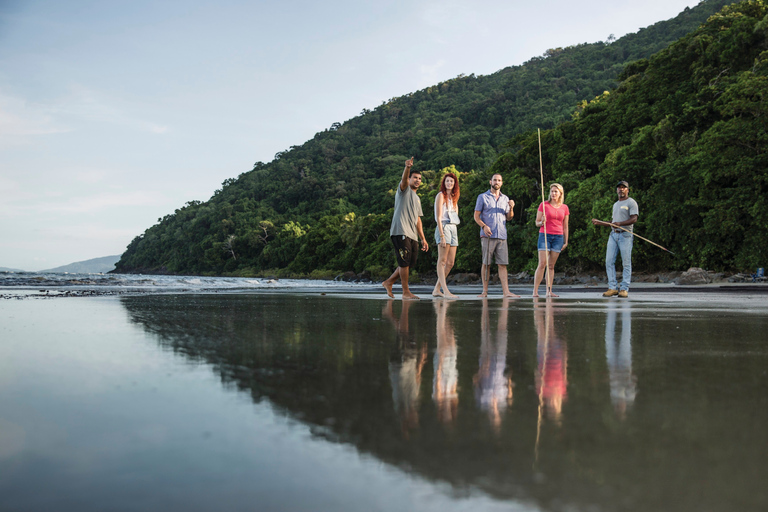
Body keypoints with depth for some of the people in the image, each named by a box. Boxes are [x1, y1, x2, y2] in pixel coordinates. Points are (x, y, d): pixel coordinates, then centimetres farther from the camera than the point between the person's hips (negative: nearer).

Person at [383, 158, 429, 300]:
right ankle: (406, 292, -4)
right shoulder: (404, 190, 6)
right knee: (405, 262, -9)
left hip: (412, 235, 8)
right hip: (400, 231, -8)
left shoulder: (417, 199, 28)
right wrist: (408, 167, -40)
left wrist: (423, 238, 20)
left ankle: (389, 282, 22)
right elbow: (404, 180, -19)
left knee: (410, 263, 8)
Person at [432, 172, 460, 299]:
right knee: (442, 261, -11)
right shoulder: (441, 195, -1)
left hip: (453, 228, 8)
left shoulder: (453, 197, 21)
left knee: (450, 263, 4)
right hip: (444, 227, -8)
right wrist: (442, 236, -17)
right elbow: (438, 217, -10)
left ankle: (437, 289, 9)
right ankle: (445, 291, -18)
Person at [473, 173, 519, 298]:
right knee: (486, 263, -2)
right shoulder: (483, 197, 6)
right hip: (488, 235, -3)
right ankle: (485, 291, 3)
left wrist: (511, 208, -2)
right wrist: (484, 226, -15)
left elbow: (508, 218, 18)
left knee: (502, 264, -2)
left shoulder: (505, 199, 19)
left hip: (502, 236, 3)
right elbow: (476, 216, 2)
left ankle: (506, 291, -6)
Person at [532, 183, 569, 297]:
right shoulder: (543, 205, 2)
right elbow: (537, 223, 4)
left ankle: (549, 291, 4)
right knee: (542, 264, -10)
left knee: (551, 265, 3)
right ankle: (535, 291, -8)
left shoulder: (564, 208, 10)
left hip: (558, 237, 3)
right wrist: (542, 222, -17)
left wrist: (566, 241, 11)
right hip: (545, 235, -3)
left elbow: (565, 226, 14)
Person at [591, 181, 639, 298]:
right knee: (609, 261, -2)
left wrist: (620, 224, -24)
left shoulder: (631, 202, 1)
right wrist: (599, 222, 22)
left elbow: (634, 219, -12)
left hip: (625, 235, -7)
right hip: (613, 235, 7)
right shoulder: (615, 204, 24)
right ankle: (613, 287, 1)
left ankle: (624, 288, -3)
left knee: (626, 263, -5)